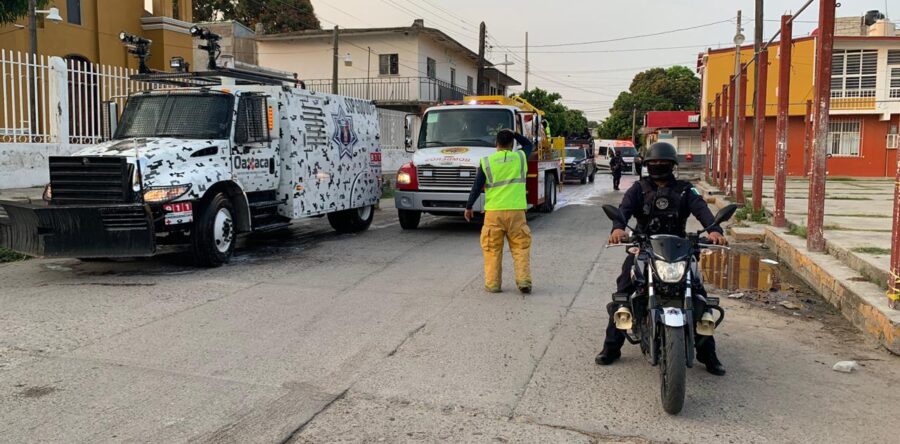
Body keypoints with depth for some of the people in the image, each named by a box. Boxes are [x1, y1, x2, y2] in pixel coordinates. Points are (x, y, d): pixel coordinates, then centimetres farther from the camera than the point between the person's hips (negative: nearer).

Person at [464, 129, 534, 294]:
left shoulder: (486, 162, -1)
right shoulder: (520, 157, 3)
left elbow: (477, 187, 1)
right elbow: (529, 144, 26)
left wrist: (469, 207, 12)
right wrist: (514, 134, 23)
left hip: (493, 212, 0)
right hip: (516, 211, 1)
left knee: (493, 249, 9)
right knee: (520, 247, 9)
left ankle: (492, 284, 11)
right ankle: (524, 281, 0)